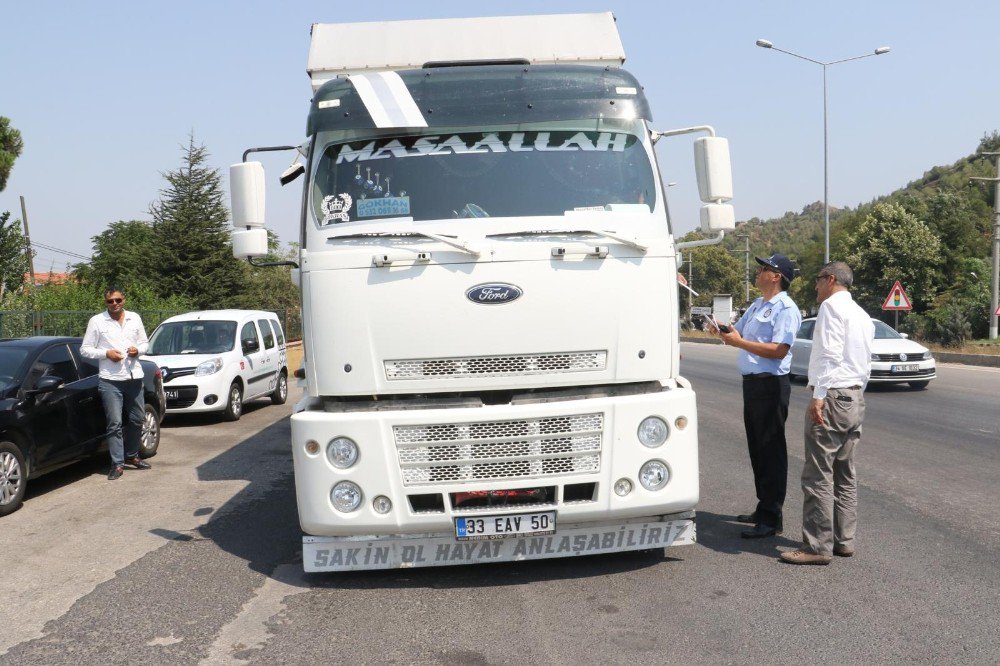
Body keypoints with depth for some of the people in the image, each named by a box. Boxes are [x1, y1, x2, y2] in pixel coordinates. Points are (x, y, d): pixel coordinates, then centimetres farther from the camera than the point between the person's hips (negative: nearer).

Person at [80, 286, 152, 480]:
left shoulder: (134, 318, 11)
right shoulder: (97, 321, 0)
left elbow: (144, 343, 19)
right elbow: (85, 349, 1)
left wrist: (138, 350, -3)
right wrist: (106, 353, -13)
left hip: (134, 377, 4)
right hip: (110, 379, -4)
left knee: (137, 419, 13)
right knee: (115, 423, -5)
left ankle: (131, 455, 29)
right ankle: (117, 464, 0)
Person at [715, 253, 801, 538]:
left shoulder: (786, 309, -13)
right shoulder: (756, 305, 17)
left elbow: (779, 350, -23)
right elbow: (739, 333, 22)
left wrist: (739, 342, -21)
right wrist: (724, 332, 1)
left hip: (770, 384, -9)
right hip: (751, 383, 10)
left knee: (771, 451, -4)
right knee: (757, 449, 16)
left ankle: (771, 519, 1)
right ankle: (763, 509, 27)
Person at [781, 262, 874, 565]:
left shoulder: (832, 306, -8)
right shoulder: (863, 315, 20)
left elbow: (830, 355, -19)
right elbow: (866, 365, 20)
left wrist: (818, 396, -21)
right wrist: (856, 394, 23)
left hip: (832, 396, -10)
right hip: (855, 398, 10)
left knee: (818, 475, -8)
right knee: (845, 474, 14)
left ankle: (818, 546, -6)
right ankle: (844, 540, 19)